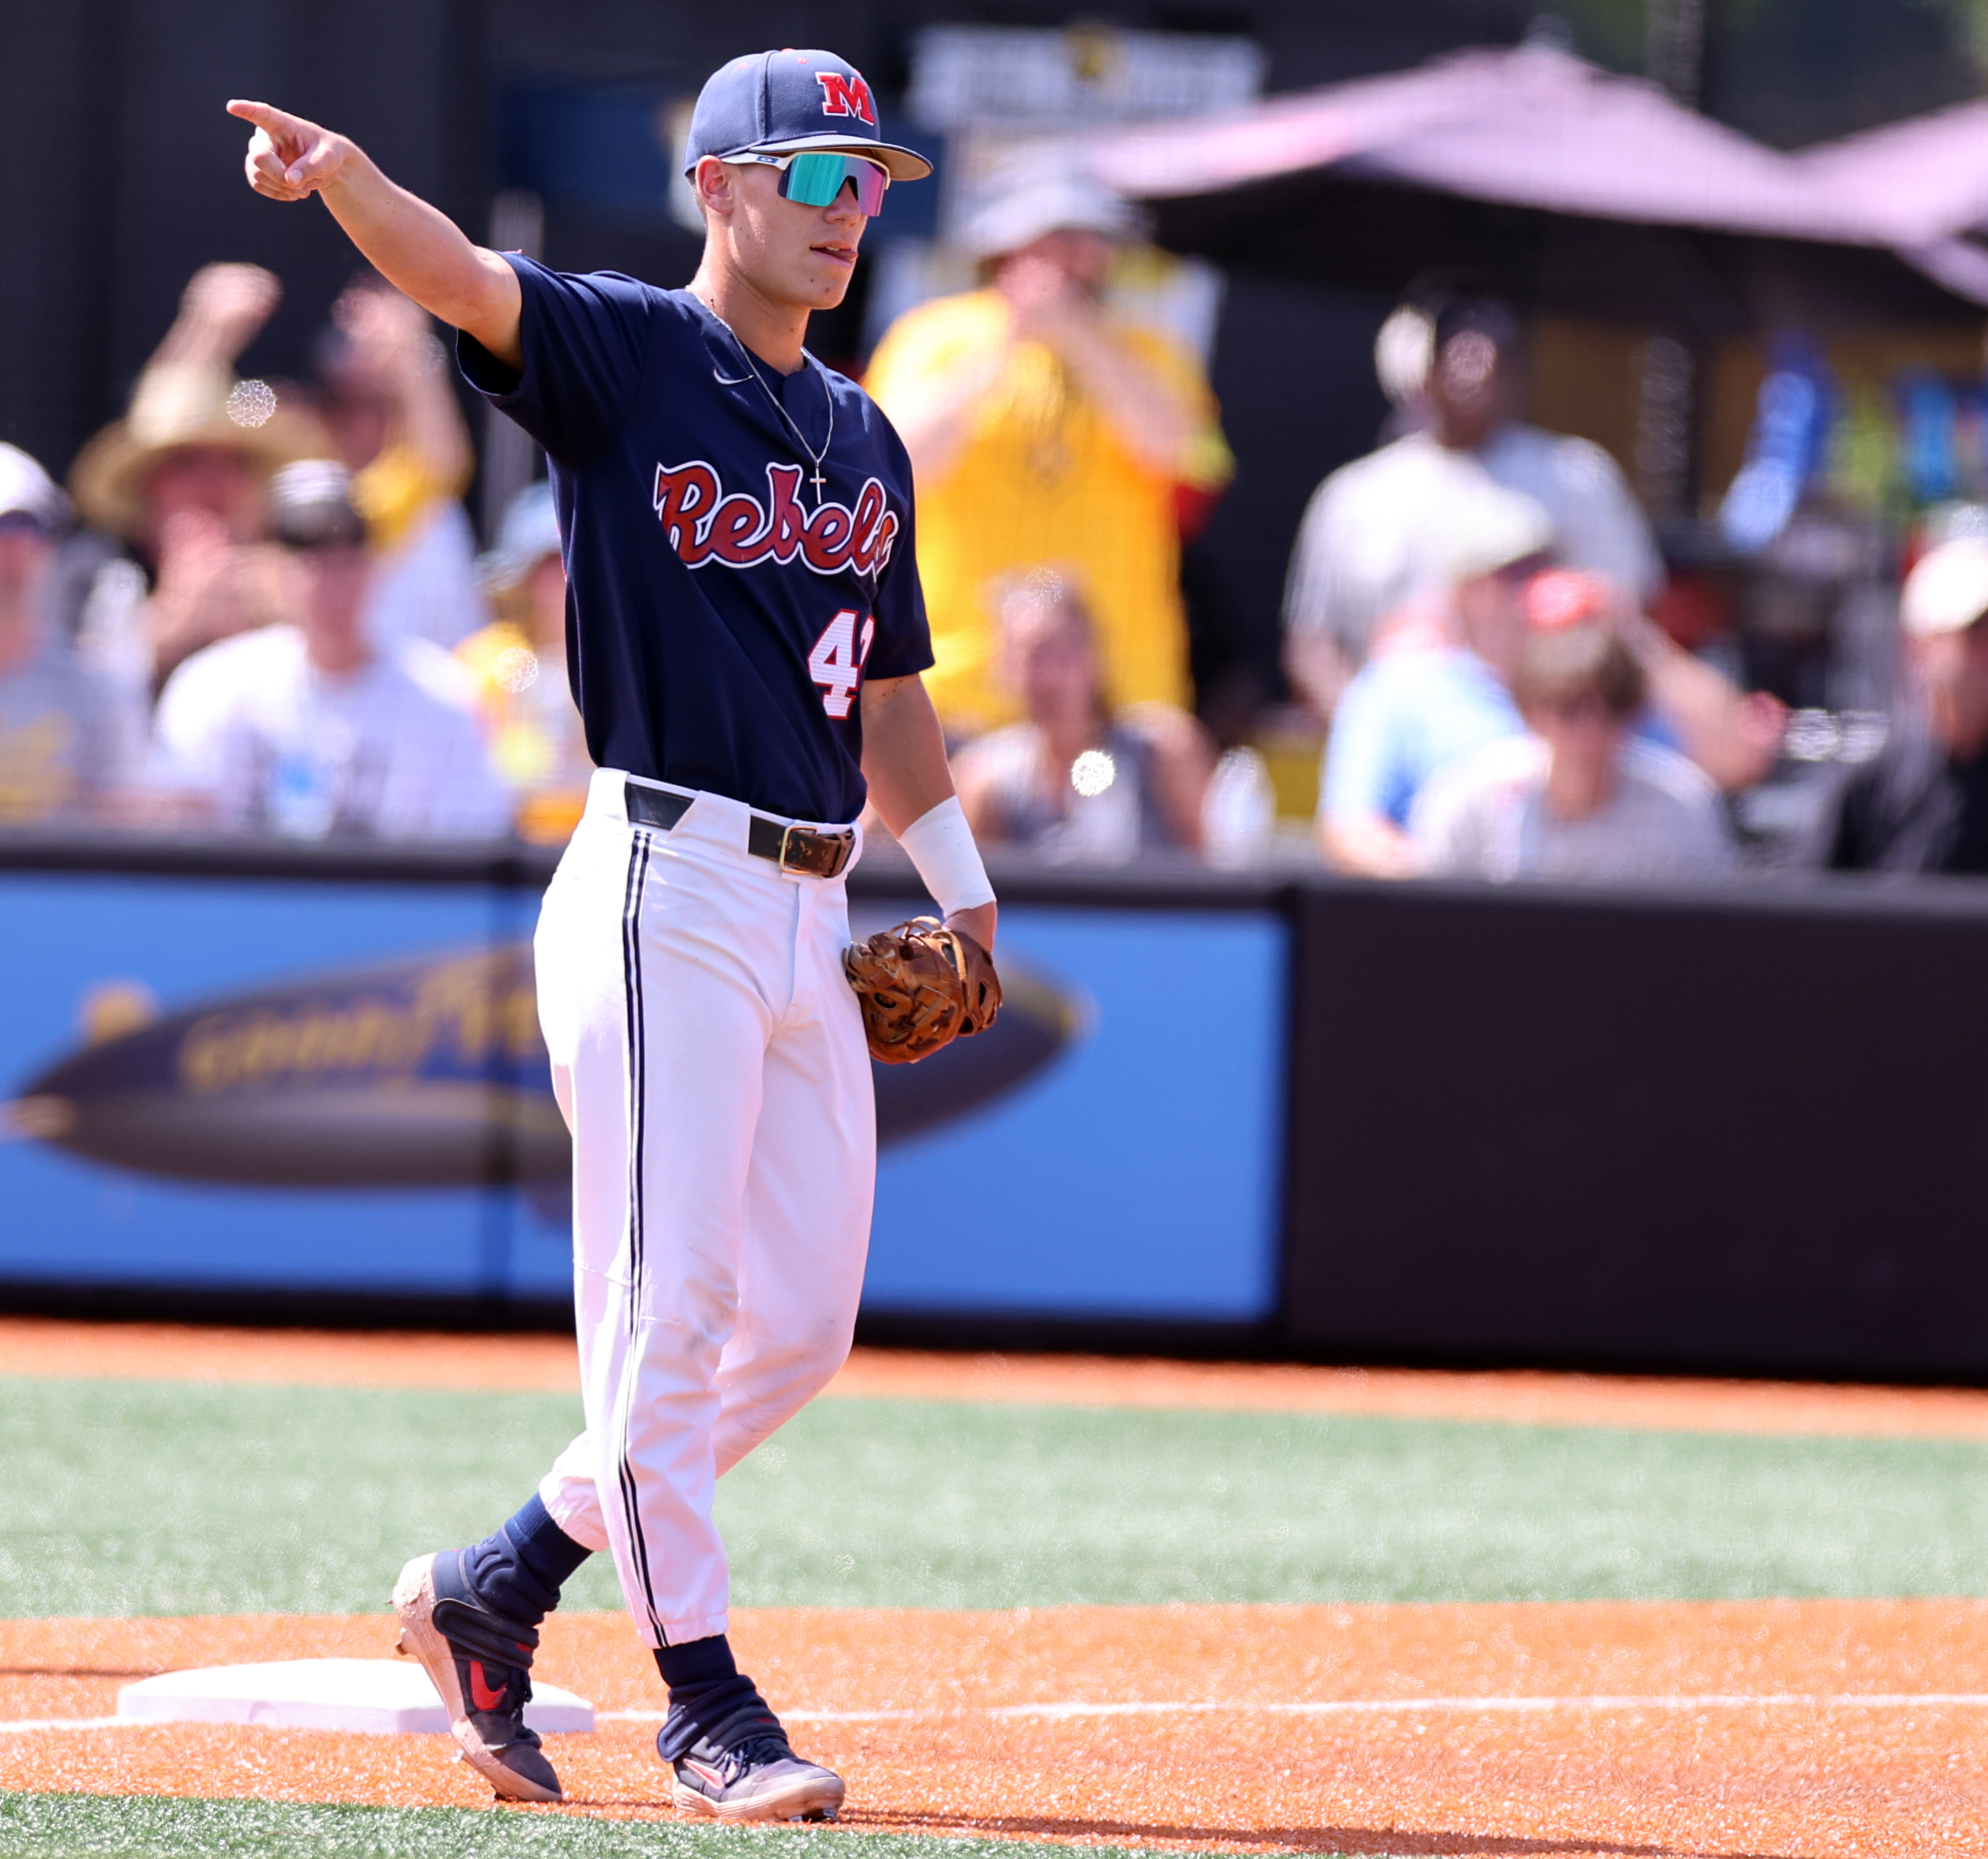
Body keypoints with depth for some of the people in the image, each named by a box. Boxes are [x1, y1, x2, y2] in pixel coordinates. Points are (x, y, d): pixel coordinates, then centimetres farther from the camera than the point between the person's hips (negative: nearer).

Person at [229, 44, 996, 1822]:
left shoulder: (863, 440, 17)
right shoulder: (623, 354, -5)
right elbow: (462, 277, -25)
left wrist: (959, 878, 28)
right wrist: (344, 178, -44)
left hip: (808, 918, 8)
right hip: (668, 891, -8)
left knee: (801, 1323, 10)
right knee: (669, 1306, -8)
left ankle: (493, 1590, 22)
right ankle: (706, 1699, -2)